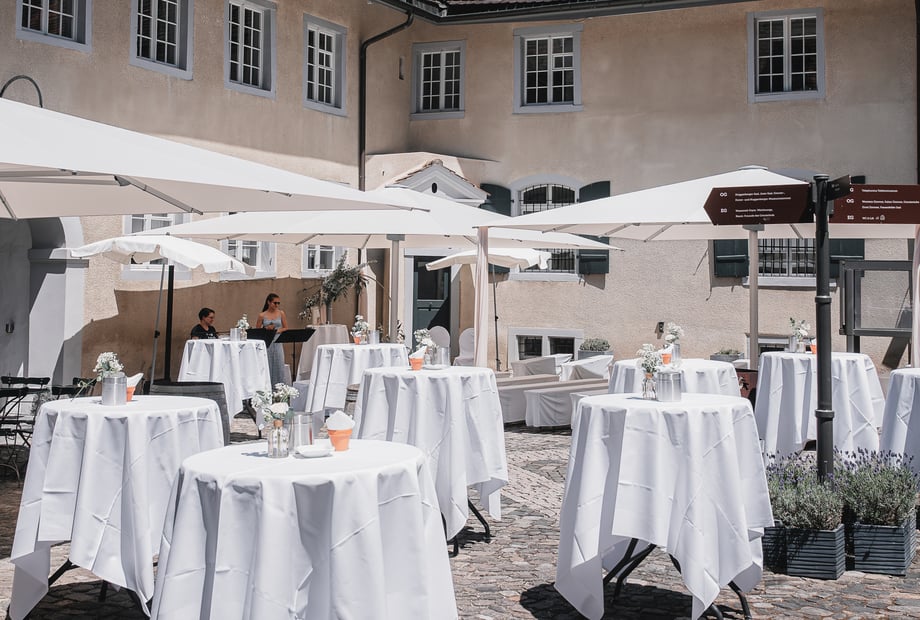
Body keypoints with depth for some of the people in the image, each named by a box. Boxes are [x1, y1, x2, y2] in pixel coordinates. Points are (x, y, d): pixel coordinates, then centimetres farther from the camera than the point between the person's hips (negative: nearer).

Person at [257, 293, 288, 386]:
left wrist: (279, 330, -11)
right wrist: (266, 328, -12)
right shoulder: (262, 315, 1)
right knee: (267, 367, -2)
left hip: (278, 344, 2)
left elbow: (286, 328, 9)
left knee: (279, 367, -1)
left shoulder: (281, 313, 6)